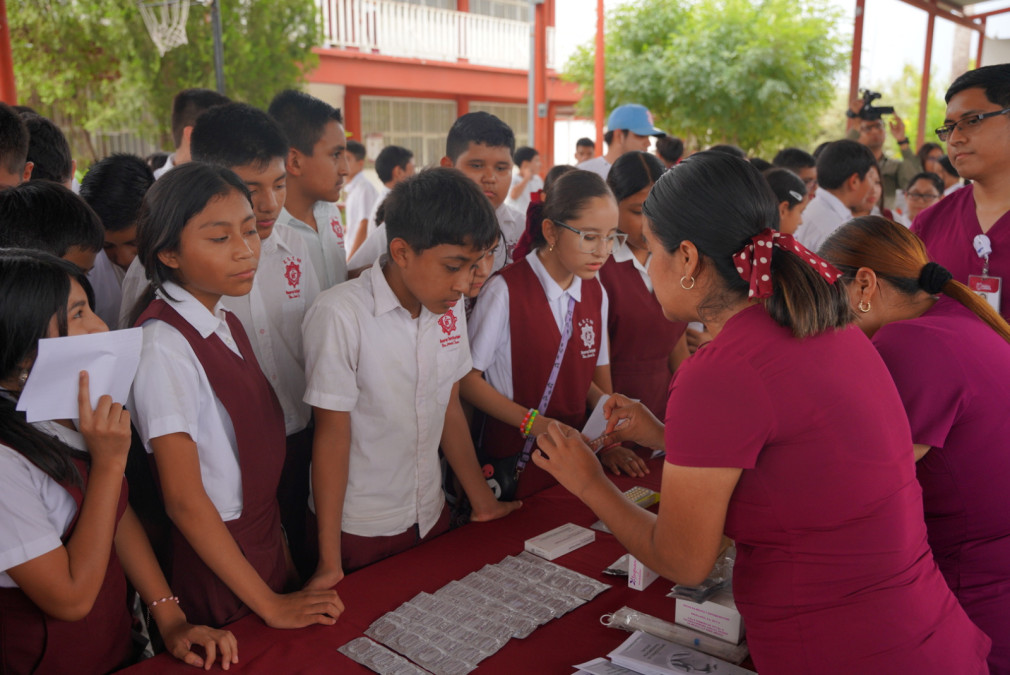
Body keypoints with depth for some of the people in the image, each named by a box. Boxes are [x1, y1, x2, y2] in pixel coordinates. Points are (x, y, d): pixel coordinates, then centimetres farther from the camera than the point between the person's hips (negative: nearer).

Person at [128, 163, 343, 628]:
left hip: (265, 541, 7)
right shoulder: (164, 346, -24)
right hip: (218, 560, -7)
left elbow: (253, 441, 5)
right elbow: (184, 499, -22)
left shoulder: (226, 324, 2)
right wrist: (270, 605, -17)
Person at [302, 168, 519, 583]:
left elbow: (450, 407, 6)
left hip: (430, 515, 6)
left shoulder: (450, 307, -2)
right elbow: (333, 434, -18)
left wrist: (483, 502, 9)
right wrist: (330, 562, -14)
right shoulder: (340, 316, -21)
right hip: (359, 531, -5)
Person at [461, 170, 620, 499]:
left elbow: (596, 372, 11)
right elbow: (467, 377, -13)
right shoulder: (505, 290, -16)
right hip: (514, 459, -5)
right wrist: (533, 423, -20)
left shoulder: (596, 293, 4)